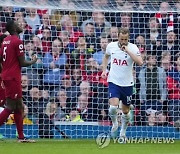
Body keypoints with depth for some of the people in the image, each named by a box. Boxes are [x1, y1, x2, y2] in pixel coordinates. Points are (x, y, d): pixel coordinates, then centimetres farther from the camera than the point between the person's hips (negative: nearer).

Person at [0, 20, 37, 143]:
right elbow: (22, 63, -14)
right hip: (13, 77, -9)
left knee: (19, 107, 12)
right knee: (10, 107, -7)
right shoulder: (17, 42, -14)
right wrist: (33, 62, 4)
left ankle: (21, 137, 14)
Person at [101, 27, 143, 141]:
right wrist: (104, 70, 9)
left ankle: (123, 132, 32)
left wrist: (128, 51, -28)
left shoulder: (133, 48, -10)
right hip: (114, 81, 0)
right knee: (113, 106, -20)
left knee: (126, 111, 9)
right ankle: (115, 123, 11)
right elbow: (106, 56, 21)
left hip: (127, 83, 0)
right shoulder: (111, 46, -2)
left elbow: (140, 62, -26)